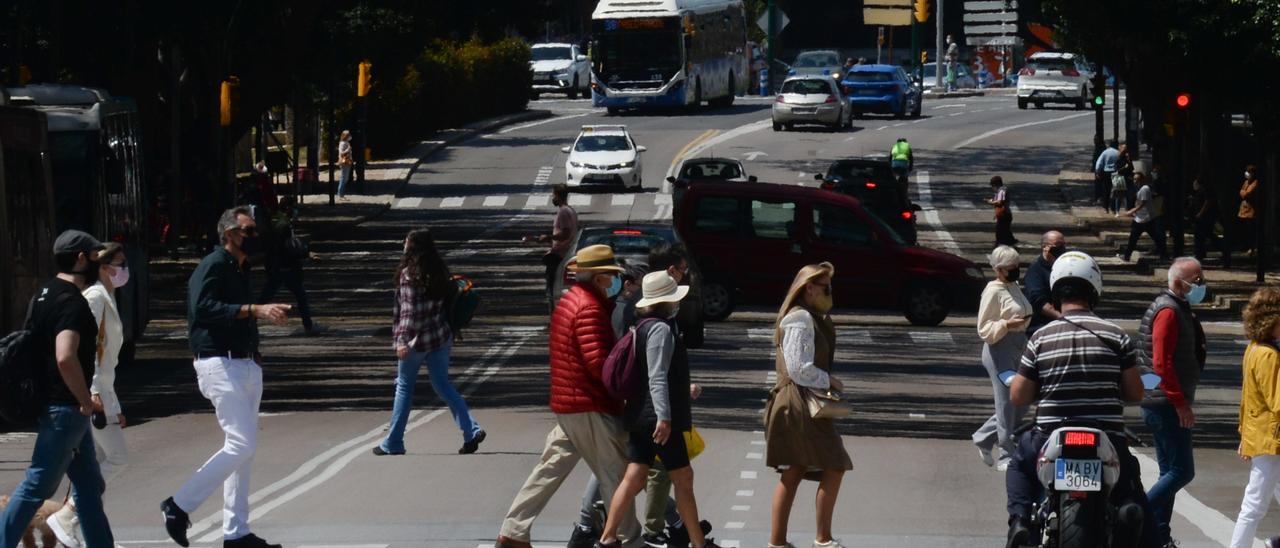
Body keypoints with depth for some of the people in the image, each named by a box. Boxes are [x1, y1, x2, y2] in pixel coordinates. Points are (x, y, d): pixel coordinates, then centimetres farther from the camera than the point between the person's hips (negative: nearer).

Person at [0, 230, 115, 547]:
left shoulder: (46, 295, 12)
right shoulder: (72, 302, -19)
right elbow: (65, 357, -32)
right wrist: (86, 401, -19)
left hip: (59, 406, 10)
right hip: (64, 409, -10)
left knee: (89, 483, 14)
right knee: (38, 485, -7)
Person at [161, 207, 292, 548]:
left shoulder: (239, 270, 18)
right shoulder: (213, 267, -11)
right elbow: (205, 308, -26)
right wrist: (255, 310, -31)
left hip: (245, 365, 10)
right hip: (220, 365, -10)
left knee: (244, 449, 9)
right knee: (242, 444, -15)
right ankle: (180, 505, -7)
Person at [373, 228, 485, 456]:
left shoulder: (409, 274, -15)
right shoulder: (439, 271, 5)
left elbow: (409, 311, -20)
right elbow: (449, 297, 11)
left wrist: (402, 341, -21)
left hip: (416, 339, -6)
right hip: (440, 337, 6)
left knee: (404, 386, 7)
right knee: (442, 385, 12)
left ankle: (393, 443, 14)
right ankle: (472, 430, -4)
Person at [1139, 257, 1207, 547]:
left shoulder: (1180, 309, 18)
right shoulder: (1168, 311, -15)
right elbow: (1162, 363, -22)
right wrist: (1180, 403, -22)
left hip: (1168, 406, 11)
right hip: (1167, 404, -11)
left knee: (1170, 471, 11)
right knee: (1182, 471, -12)